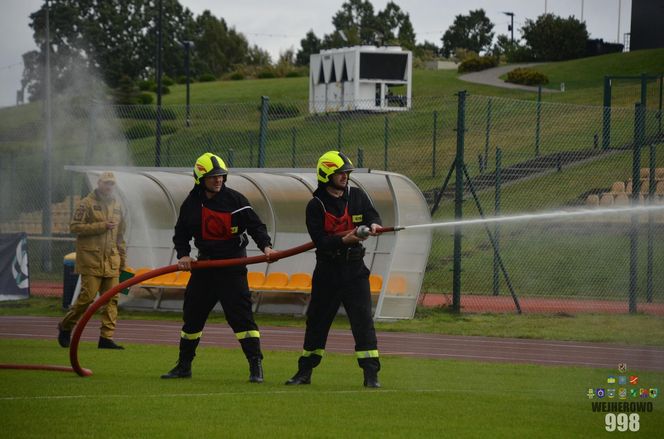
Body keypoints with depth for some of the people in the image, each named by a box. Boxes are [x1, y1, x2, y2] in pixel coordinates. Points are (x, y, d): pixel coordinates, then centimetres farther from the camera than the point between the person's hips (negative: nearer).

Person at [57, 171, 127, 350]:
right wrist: (101, 226, -14)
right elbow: (75, 226, -10)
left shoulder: (117, 205, 18)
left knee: (111, 299, -2)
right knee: (87, 296, -9)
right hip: (91, 259, -6)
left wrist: (123, 258, 21)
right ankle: (65, 327, 10)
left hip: (111, 260, 6)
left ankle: (106, 338, -2)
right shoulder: (87, 203, -2)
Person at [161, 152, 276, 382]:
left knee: (241, 314, -14)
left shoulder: (235, 200, -7)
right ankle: (183, 365, 24)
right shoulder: (191, 204, 5)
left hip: (232, 264, -5)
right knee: (192, 314, 11)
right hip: (204, 264, 5)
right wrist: (183, 255, -5)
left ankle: (256, 365, -13)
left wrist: (265, 246, -25)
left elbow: (255, 225, -8)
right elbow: (181, 233, 13)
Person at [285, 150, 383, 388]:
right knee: (317, 321, 8)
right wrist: (344, 239, -30)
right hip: (327, 271, -1)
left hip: (354, 269, 1)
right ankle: (305, 371, 21)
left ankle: (371, 374, -8)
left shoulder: (357, 196, 5)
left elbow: (373, 216, 0)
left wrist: (373, 225, -24)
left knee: (363, 319, -8)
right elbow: (320, 241, -14)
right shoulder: (315, 206, -5)